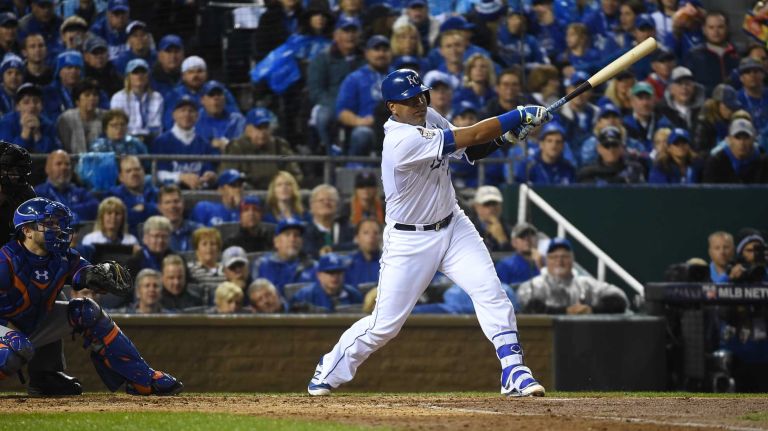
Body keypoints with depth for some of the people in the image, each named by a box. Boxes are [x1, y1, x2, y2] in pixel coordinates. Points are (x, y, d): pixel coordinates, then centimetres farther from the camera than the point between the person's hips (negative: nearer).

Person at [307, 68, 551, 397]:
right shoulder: (403, 141, -28)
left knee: (490, 291, -12)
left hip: (453, 225, 7)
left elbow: (470, 150, 7)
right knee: (385, 324, 0)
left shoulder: (428, 118, -1)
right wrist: (519, 116, -24)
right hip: (409, 240, -7)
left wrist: (504, 135, -13)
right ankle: (329, 371, 23)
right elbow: (469, 137, -29)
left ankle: (513, 371, -11)